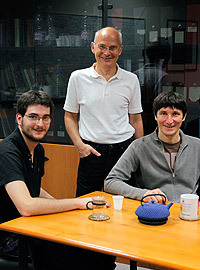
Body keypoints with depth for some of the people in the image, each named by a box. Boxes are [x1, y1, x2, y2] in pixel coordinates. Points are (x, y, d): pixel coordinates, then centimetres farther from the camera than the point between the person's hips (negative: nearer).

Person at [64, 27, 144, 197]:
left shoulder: (131, 80, 4)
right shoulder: (78, 78, 1)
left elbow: (135, 119, 10)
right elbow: (70, 117, 8)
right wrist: (79, 144, -6)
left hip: (124, 149, 1)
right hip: (91, 151, -1)